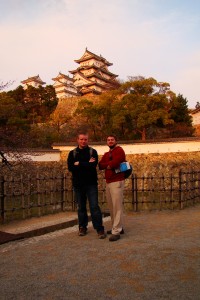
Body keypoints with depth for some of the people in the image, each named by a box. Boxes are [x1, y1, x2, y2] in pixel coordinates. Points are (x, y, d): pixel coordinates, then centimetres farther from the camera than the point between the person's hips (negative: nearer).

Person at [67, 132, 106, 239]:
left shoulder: (93, 152, 1)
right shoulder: (72, 153, 6)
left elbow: (93, 165, -16)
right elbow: (70, 167, -10)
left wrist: (79, 164, -11)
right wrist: (87, 164, -14)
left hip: (91, 183, -2)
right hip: (78, 184, 2)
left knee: (94, 206, -5)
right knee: (81, 207, 11)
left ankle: (100, 229, 3)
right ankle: (82, 227, 25)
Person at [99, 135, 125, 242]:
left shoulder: (119, 150, -3)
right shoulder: (106, 154, 21)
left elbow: (114, 163, -18)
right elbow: (100, 165, 6)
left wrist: (107, 165, -1)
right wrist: (110, 165, -12)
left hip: (117, 182, -8)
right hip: (108, 182, 8)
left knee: (117, 206, -8)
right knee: (111, 207, 12)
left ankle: (116, 232, -7)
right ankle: (118, 227, 24)